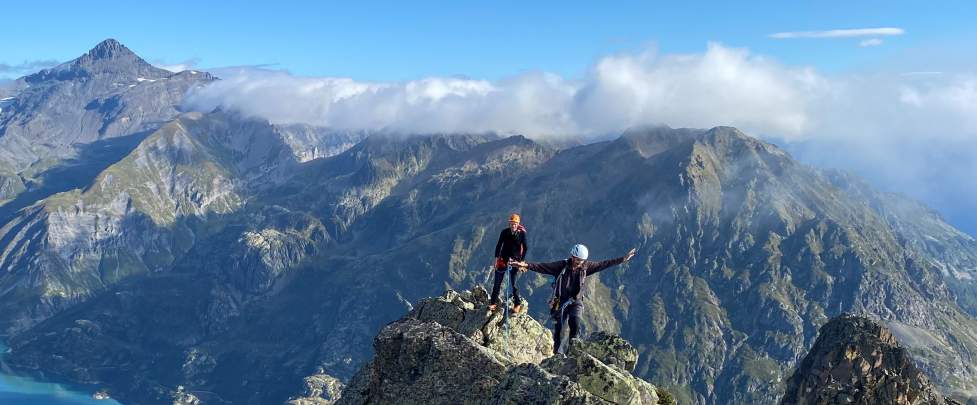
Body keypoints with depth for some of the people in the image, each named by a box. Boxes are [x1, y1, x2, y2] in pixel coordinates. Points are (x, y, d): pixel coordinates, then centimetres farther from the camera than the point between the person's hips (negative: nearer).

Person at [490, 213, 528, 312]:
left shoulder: (521, 233, -8)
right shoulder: (504, 232, -4)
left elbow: (525, 248, -1)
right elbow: (499, 245, 3)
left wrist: (521, 261, -5)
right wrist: (496, 258, -2)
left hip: (514, 260, -2)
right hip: (502, 259, 2)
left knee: (513, 283, 1)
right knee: (497, 282, 5)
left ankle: (517, 303, 16)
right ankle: (494, 302, 17)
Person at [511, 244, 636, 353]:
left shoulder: (586, 266, -2)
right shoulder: (562, 265, -10)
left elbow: (603, 264, 5)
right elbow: (542, 267, -18)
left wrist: (623, 259, 6)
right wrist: (526, 265, -31)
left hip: (576, 301, 1)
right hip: (561, 301, -1)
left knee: (575, 323, -24)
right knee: (558, 329, -1)